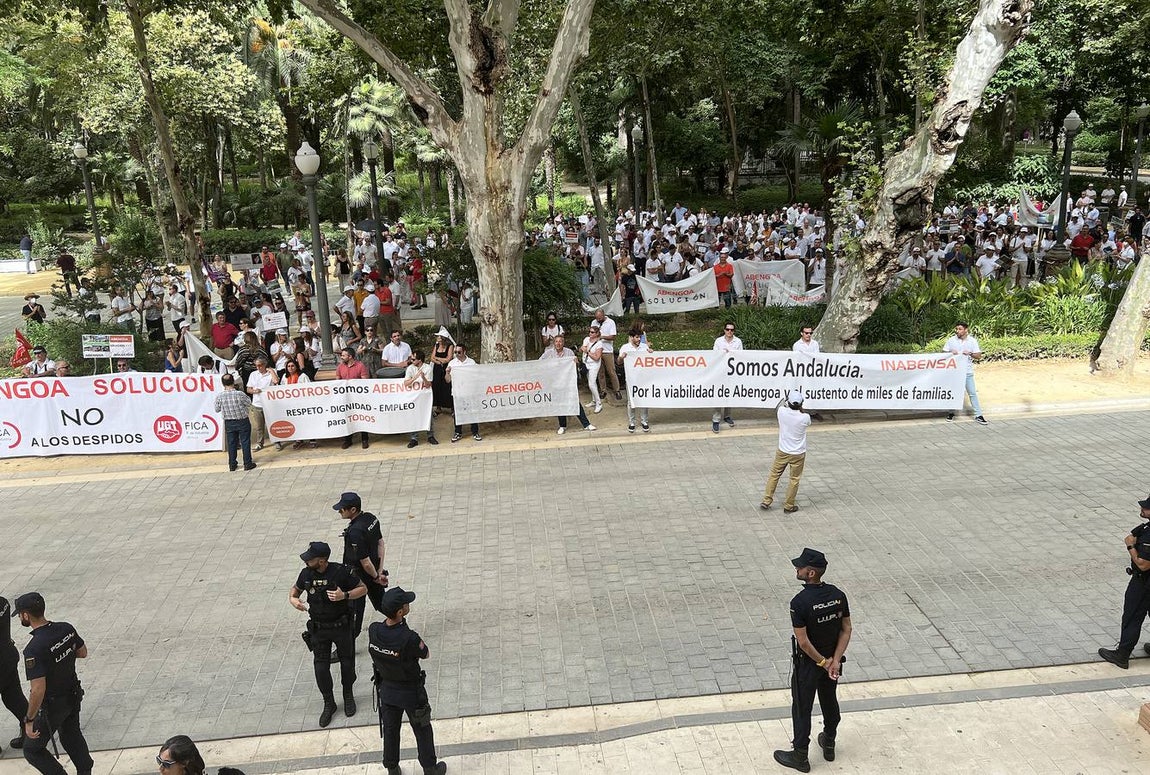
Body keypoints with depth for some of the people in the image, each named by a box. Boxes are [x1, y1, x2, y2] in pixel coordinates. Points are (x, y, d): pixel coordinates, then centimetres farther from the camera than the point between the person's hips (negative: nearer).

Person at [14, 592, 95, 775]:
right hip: (73, 696, 7)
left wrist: (29, 720, -19)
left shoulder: (34, 649, -30)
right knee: (72, 737, 27)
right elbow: (83, 653, 8)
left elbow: (38, 690, -30)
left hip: (52, 706, -7)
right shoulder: (67, 629, -10)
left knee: (32, 750, 14)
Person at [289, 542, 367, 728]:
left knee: (347, 662, 13)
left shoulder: (341, 572, -21)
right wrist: (293, 599, -10)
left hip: (341, 626, -2)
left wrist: (345, 595, -28)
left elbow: (363, 588, -11)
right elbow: (296, 588, 12)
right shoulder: (306, 574, -9)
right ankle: (329, 703, 22)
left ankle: (348, 696, 37)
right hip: (318, 629, 2)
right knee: (320, 667, 3)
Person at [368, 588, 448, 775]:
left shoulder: (373, 631, -22)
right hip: (411, 693, -4)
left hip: (386, 690, 4)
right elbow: (426, 654, -15)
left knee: (390, 731, 24)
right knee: (422, 732, 20)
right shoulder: (409, 638, -36)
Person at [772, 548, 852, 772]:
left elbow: (803, 641, -25)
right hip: (831, 659, 6)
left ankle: (800, 756, 20)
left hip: (807, 663, -6)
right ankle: (829, 745, 40)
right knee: (830, 702, 23)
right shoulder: (838, 595, -8)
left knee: (802, 708, 9)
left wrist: (823, 662, -13)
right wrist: (834, 660, -7)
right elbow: (846, 630, -5)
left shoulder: (800, 602, -27)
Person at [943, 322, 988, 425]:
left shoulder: (972, 341, 0)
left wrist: (970, 354, -18)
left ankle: (978, 415, 4)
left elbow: (979, 356, 1)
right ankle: (951, 413, 23)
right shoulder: (951, 340, 1)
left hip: (968, 371, -1)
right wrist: (951, 352, -15)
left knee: (972, 393, 0)